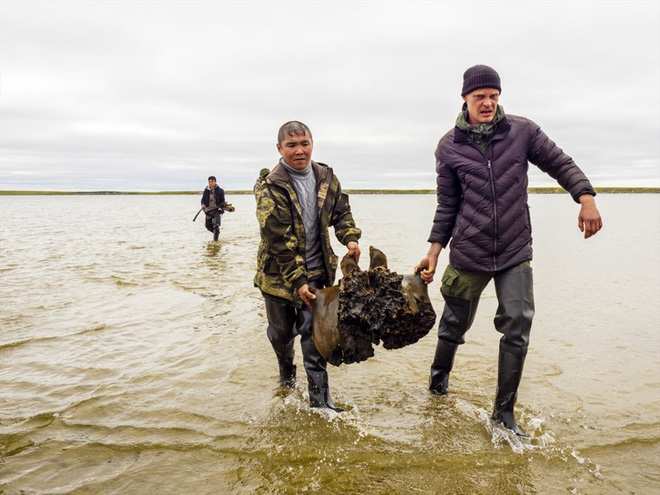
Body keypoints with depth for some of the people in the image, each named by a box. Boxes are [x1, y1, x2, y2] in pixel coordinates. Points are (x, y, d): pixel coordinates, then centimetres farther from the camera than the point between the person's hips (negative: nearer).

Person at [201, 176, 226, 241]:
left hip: (217, 210, -4)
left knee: (216, 226, -12)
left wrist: (220, 207, -17)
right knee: (208, 225, 7)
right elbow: (203, 199, 12)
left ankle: (215, 240, -1)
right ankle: (217, 232, 34)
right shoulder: (206, 190, 8)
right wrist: (203, 204, -8)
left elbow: (223, 201, 1)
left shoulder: (220, 190, -1)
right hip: (209, 210, 4)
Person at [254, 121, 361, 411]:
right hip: (279, 274, -2)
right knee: (282, 331, 16)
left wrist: (350, 238, -8)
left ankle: (319, 398, 8)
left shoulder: (326, 177, -1)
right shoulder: (270, 188, -17)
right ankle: (286, 372, 46)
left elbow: (341, 212, 12)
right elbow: (280, 241, -20)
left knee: (313, 333, 0)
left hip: (316, 271, 2)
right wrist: (297, 282, -22)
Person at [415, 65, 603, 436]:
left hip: (516, 253, 1)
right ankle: (439, 377, 42)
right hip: (468, 254, 0)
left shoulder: (522, 131, 0)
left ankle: (505, 412, 9)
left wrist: (586, 198, -12)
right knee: (455, 325, 13)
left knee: (518, 328, -6)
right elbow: (447, 205, 4)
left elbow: (560, 164, 5)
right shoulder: (449, 147, 0)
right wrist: (434, 251, 0)